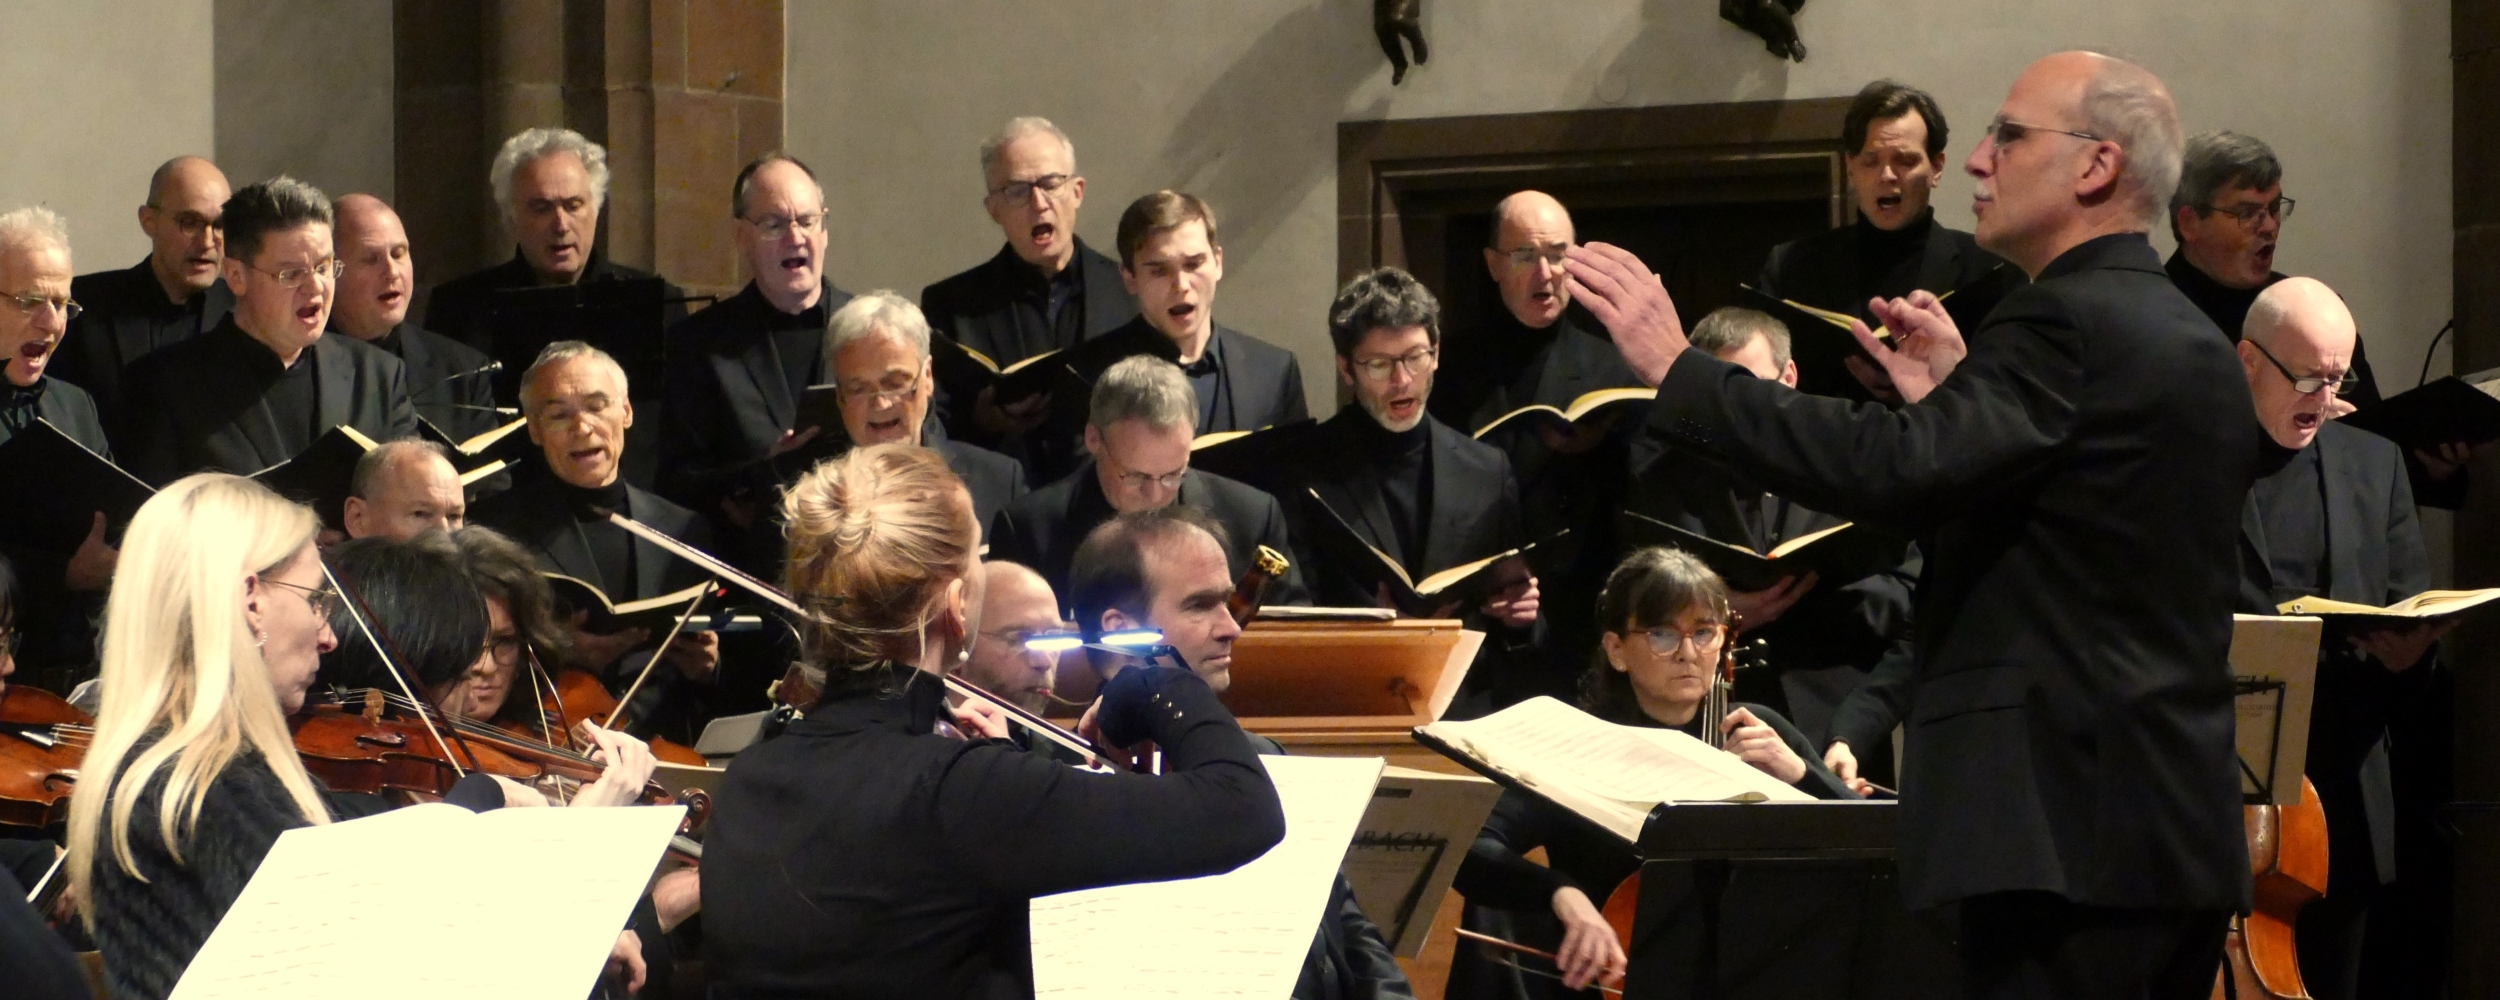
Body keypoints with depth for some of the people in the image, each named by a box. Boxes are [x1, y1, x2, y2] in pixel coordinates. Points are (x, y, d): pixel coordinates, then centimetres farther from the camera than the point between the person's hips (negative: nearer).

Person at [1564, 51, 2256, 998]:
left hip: (2070, 824, -10)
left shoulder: (2065, 323, -13)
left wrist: (1678, 370, -21)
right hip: (2185, 828, 10)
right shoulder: (2198, 346, 17)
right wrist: (1956, 398, 16)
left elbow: (1891, 469, -25)